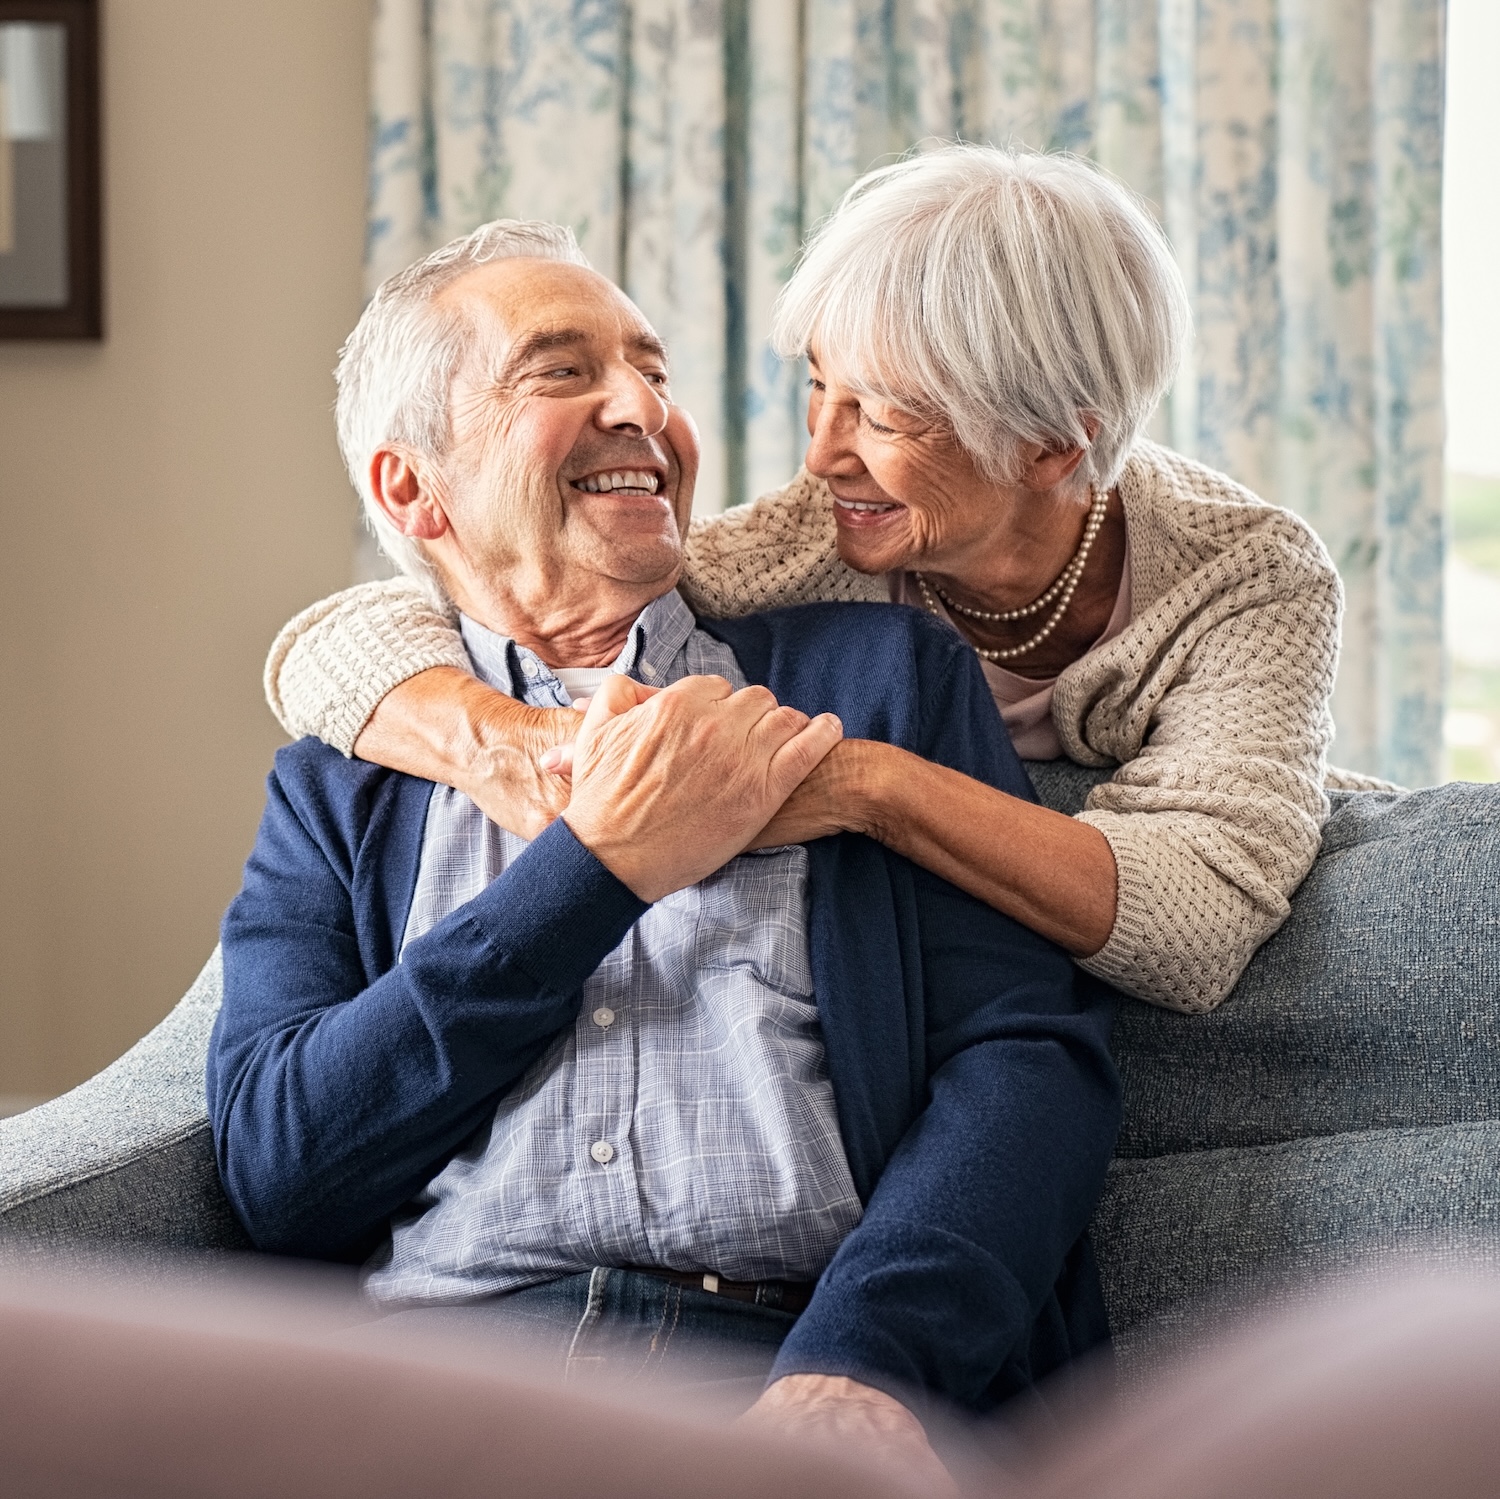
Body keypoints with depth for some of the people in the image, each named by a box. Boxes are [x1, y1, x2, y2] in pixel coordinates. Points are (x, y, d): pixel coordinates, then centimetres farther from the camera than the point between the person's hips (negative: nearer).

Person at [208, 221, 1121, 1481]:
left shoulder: (883, 672, 17)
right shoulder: (341, 789, 19)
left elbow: (1035, 1056, 5)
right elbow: (278, 1166, 4)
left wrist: (857, 1366, -14)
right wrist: (605, 864, -2)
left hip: (778, 1369, 1)